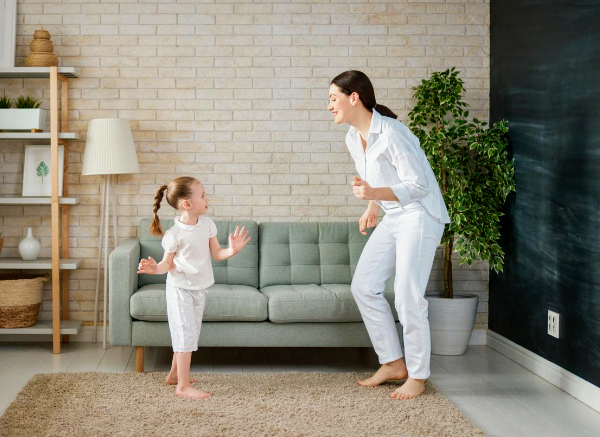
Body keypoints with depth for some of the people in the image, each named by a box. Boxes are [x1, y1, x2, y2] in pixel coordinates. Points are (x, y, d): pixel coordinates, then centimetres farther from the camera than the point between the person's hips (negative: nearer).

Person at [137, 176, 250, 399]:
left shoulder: (207, 224, -4)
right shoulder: (174, 234, -20)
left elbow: (217, 253, 0)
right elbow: (168, 263, -11)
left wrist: (232, 250, -19)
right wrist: (155, 268, -32)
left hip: (199, 288, 7)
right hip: (180, 288, -7)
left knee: (190, 333, 17)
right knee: (185, 334, -7)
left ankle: (174, 374, 34)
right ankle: (183, 386, 0)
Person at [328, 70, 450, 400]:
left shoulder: (391, 134, -23)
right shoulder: (353, 138, 5)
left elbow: (419, 185, -25)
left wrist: (374, 193, -35)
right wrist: (372, 208, 14)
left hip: (419, 215, -9)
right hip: (392, 217, 9)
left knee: (408, 296, -11)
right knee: (363, 286, 5)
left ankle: (417, 376, 5)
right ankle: (393, 363, 16)